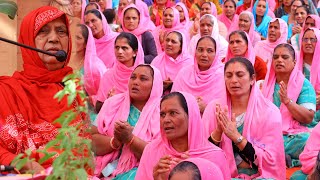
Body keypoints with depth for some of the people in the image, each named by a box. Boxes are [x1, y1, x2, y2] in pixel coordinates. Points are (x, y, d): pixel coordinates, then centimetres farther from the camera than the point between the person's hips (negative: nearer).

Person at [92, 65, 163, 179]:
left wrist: (130, 139, -20)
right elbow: (93, 142, 2)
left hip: (137, 171, -2)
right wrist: (115, 141, -16)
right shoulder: (113, 103, 7)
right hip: (106, 168, 3)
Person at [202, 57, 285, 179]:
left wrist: (237, 137, -17)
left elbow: (270, 160, -7)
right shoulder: (214, 107, 4)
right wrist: (218, 131, -16)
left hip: (259, 175, -1)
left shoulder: (269, 112, -2)